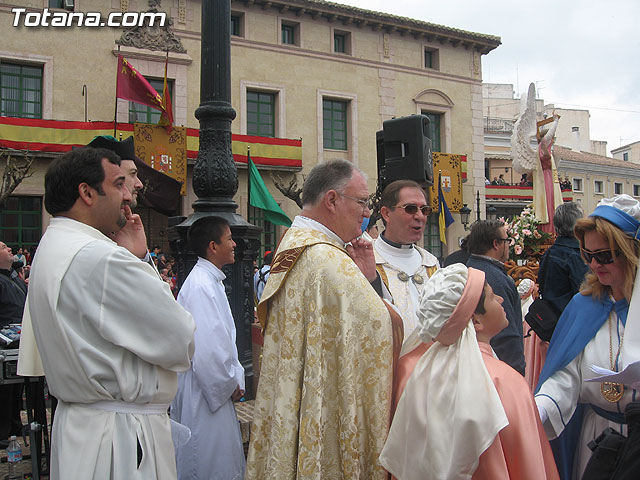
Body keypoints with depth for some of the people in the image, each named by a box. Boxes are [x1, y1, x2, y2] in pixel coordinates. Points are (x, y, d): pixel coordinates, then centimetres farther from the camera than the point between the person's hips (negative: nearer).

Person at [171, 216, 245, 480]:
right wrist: (230, 385, -13)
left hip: (217, 389, 10)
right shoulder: (200, 285, -21)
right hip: (204, 392, -10)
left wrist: (234, 377, 11)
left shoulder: (212, 281, 13)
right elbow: (207, 349, -26)